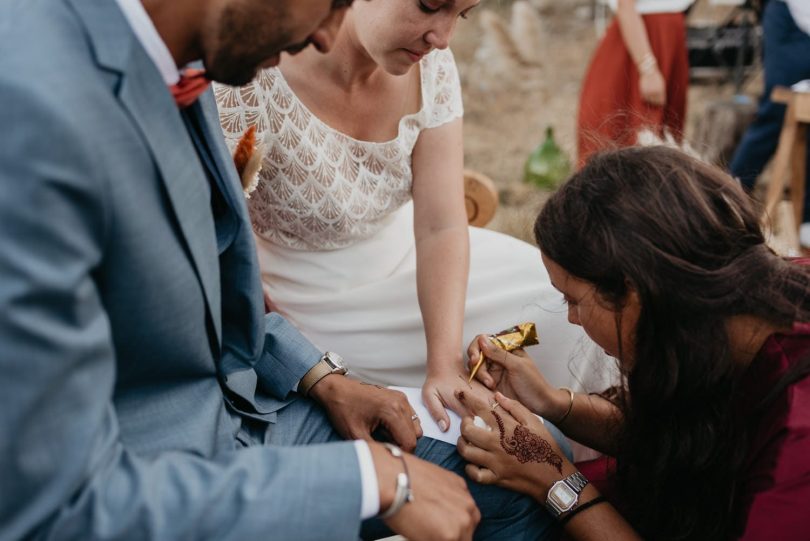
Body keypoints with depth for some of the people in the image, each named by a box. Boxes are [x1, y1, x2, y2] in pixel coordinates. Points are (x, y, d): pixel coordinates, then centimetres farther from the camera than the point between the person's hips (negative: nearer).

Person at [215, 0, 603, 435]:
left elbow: (441, 227, -16)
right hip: (298, 302, -5)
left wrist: (444, 365, -27)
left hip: (398, 262, 5)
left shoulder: (431, 65, -13)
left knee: (553, 301, -2)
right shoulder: (253, 83, -29)